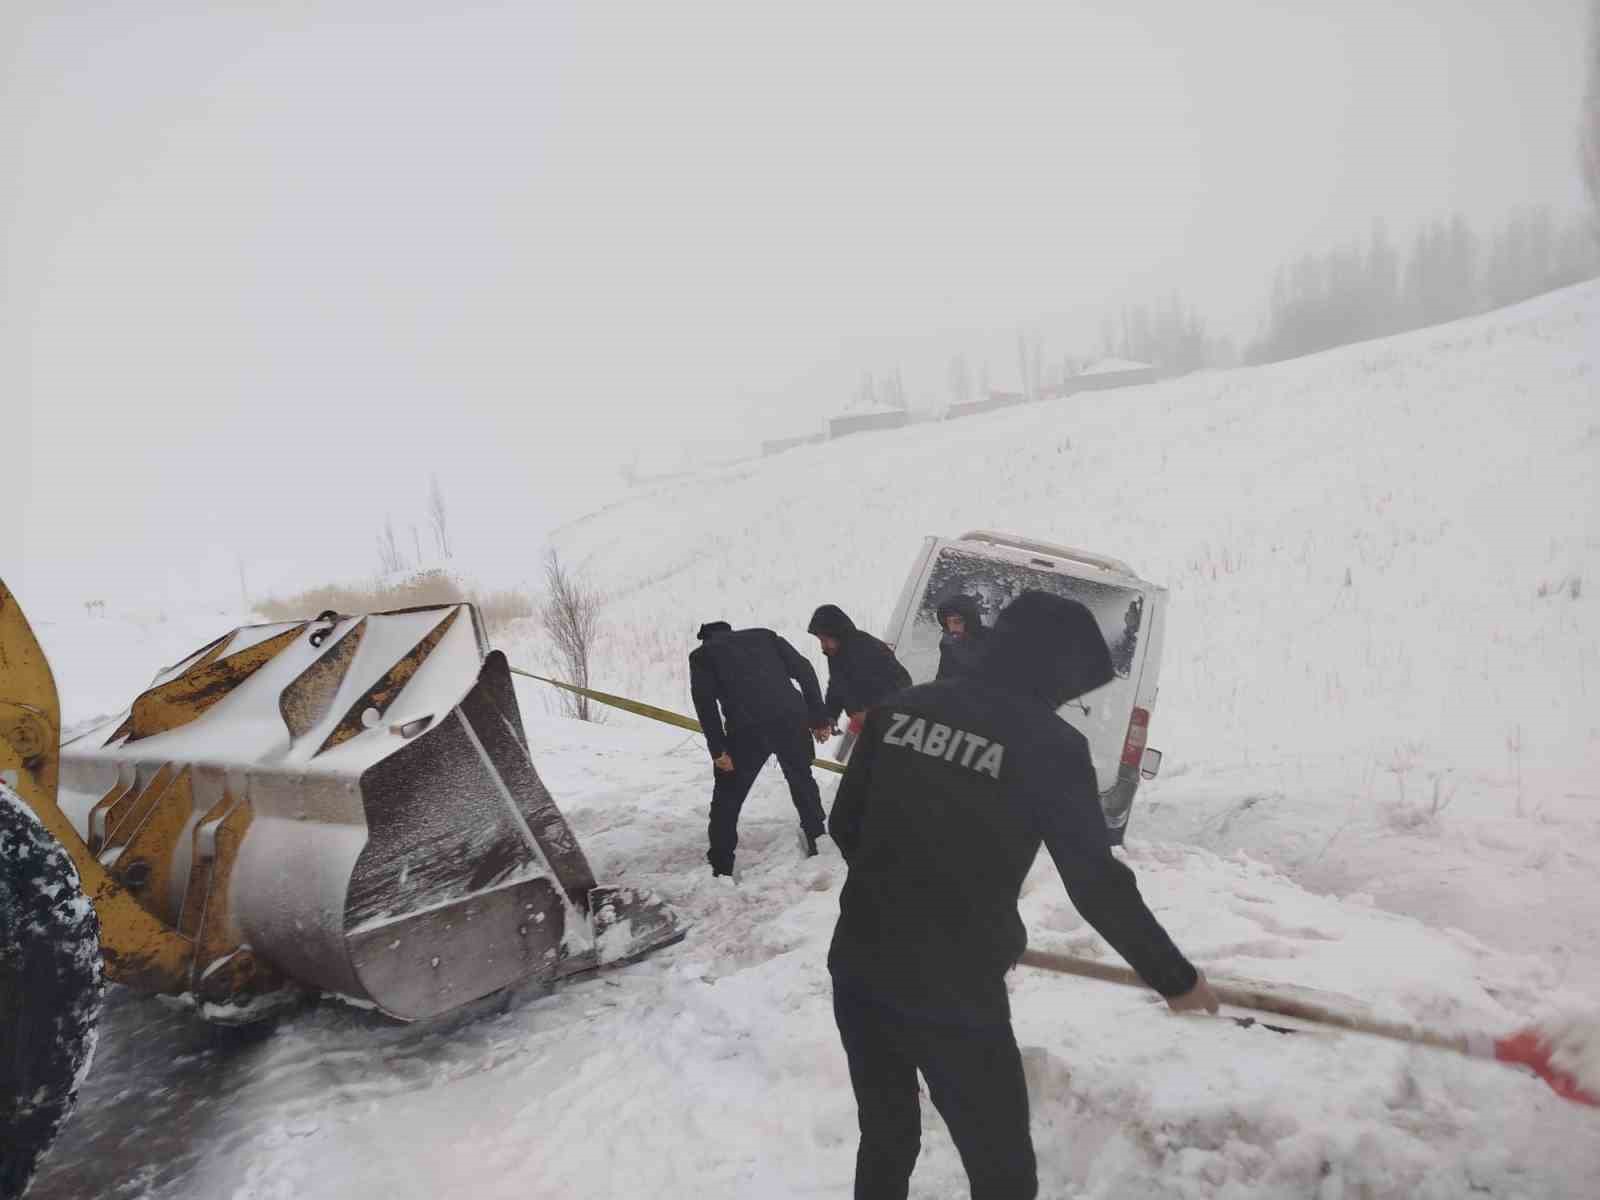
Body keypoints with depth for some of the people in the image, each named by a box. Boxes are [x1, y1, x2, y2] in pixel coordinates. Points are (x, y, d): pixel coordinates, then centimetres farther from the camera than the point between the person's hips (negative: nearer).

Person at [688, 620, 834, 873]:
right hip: (792, 717, 3)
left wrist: (718, 749, -2)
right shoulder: (764, 635, 25)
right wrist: (819, 718, 14)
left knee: (727, 797, 14)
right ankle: (817, 840, 42)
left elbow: (704, 701, 1)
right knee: (801, 778, 29)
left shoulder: (702, 654, 18)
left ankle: (720, 869, 13)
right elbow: (804, 670, 13)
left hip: (747, 727, -3)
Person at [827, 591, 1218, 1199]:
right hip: (955, 994, -5)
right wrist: (1175, 977, 7)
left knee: (886, 1139, 26)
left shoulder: (900, 708, 2)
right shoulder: (1051, 745, -11)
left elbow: (845, 825, 9)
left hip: (859, 969, 5)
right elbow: (1097, 885, -7)